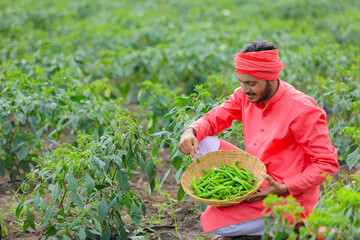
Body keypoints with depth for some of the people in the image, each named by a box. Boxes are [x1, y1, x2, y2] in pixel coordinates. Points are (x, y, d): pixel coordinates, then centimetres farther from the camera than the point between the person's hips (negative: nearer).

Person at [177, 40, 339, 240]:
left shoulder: (303, 111, -22)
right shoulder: (246, 96, -2)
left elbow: (327, 164, -17)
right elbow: (213, 119, 6)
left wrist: (284, 188, -27)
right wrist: (191, 132, -18)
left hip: (286, 199, -8)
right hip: (255, 181, 8)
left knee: (213, 222, -22)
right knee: (202, 143, -5)